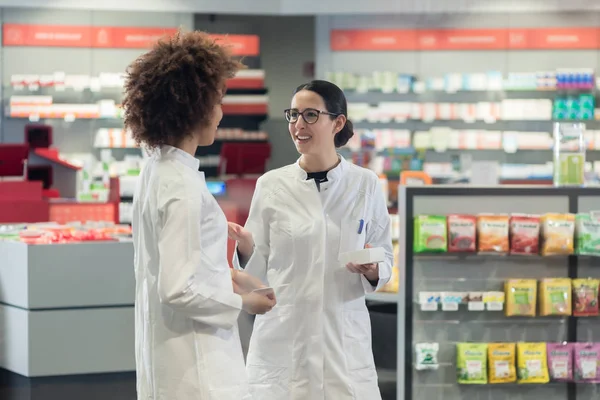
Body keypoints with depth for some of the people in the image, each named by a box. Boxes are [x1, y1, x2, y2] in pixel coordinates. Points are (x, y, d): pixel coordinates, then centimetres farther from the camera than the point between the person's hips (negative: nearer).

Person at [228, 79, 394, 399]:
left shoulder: (366, 185, 1)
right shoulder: (271, 185, 2)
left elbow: (386, 260, 9)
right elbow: (258, 273, 5)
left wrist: (373, 270, -12)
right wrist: (246, 248, -15)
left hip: (344, 338, 0)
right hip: (282, 340, 0)